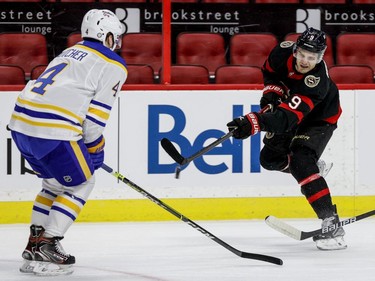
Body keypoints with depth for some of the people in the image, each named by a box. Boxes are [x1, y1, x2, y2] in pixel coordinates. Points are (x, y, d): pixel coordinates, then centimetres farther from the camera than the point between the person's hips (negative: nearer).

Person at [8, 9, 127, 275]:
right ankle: (46, 246, 1)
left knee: (56, 182, 25)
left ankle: (35, 243, 24)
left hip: (21, 123, 8)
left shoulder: (71, 53, 27)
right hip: (51, 131, -8)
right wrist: (95, 149, 10)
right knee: (81, 184, 9)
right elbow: (96, 116, -5)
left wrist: (90, 146, 31)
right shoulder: (113, 66, 2)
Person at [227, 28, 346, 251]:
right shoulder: (284, 52, -25)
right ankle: (312, 166, 37)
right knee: (270, 158, 8)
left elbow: (287, 117, -49)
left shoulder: (316, 82, -42)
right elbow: (269, 71, 1)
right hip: (291, 105, 7)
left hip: (319, 118, -7)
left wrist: (253, 123, -62)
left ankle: (331, 223, -30)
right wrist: (273, 91, -17)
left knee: (301, 161, -27)